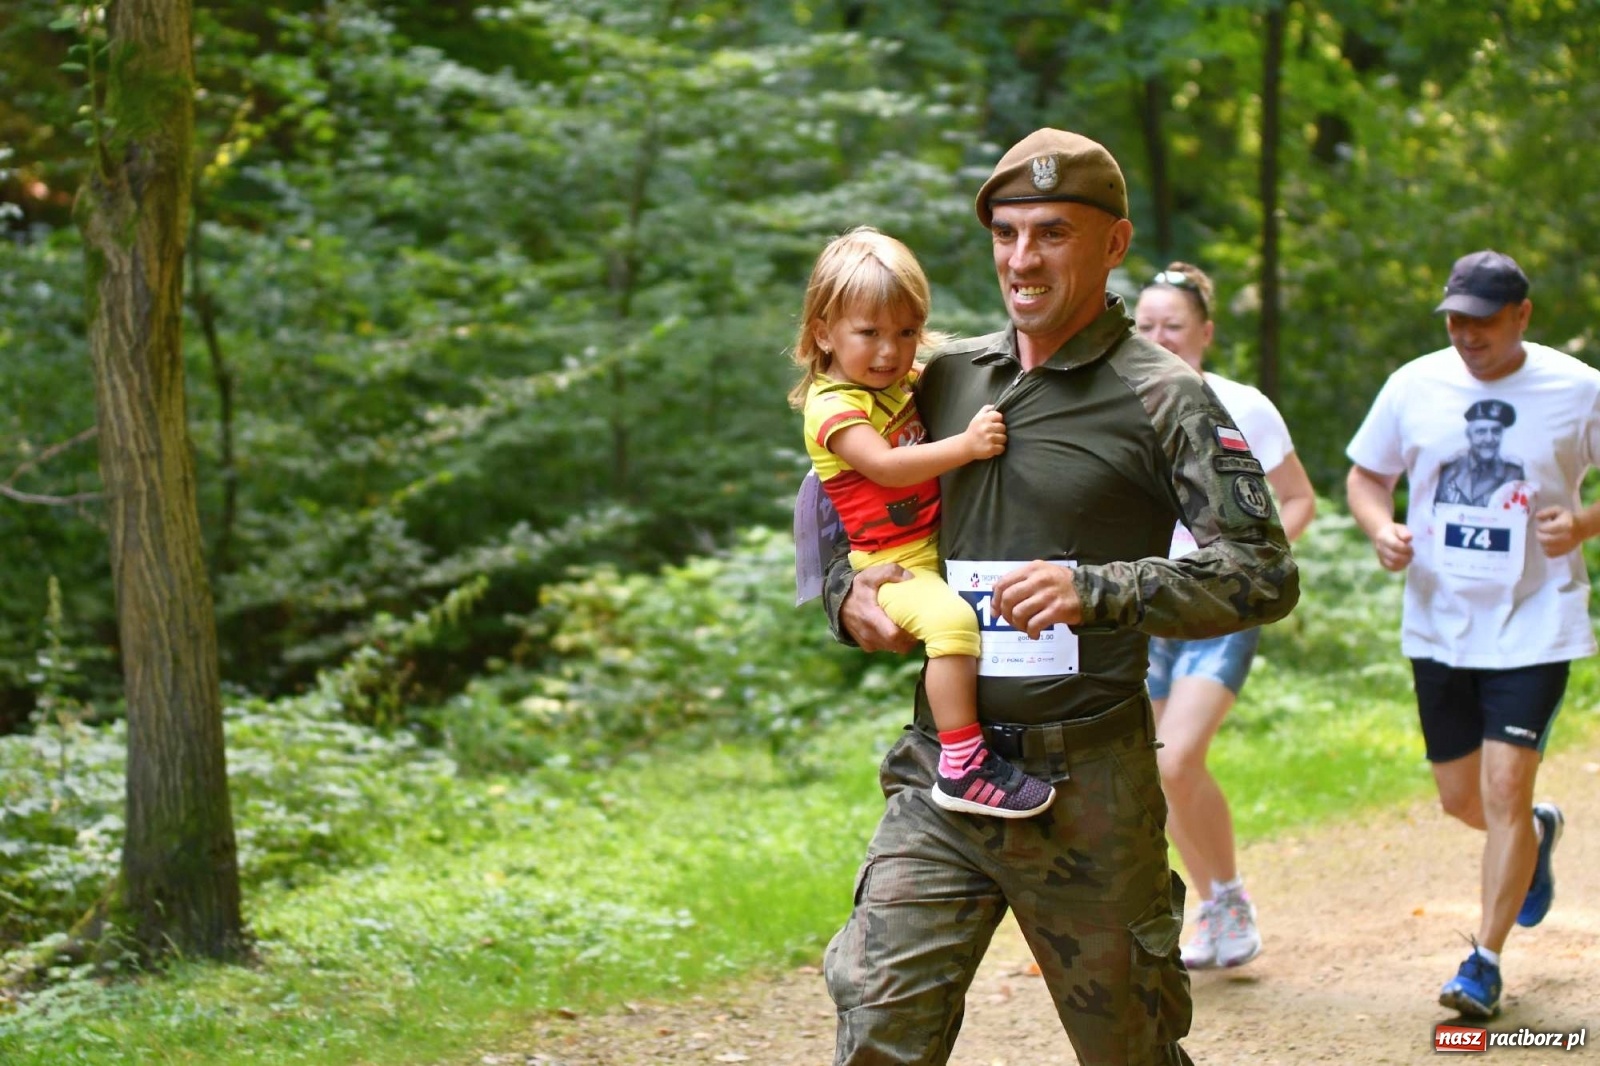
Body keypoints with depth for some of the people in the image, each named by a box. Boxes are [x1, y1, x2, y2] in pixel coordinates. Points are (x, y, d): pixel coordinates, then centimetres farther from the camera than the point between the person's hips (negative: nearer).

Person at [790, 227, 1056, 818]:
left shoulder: (910, 382, 12)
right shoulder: (833, 406, -13)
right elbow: (886, 465, -28)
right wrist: (965, 445, -32)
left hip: (942, 549, 9)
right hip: (889, 568, -9)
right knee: (952, 617, -33)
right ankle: (961, 765, -34)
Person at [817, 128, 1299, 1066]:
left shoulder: (1162, 400, -5)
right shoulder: (948, 378, 11)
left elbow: (1265, 574, -12)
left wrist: (1097, 591, -25)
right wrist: (848, 593, -1)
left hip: (1085, 786, -4)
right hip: (940, 770, 4)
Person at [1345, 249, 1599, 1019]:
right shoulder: (1414, 386, 0)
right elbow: (1366, 476, 11)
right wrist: (1381, 528, -10)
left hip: (1534, 624, -4)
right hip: (1439, 624, 4)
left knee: (1504, 790, -11)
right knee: (1460, 797, 12)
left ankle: (1485, 962, 1)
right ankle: (1536, 835, 47)